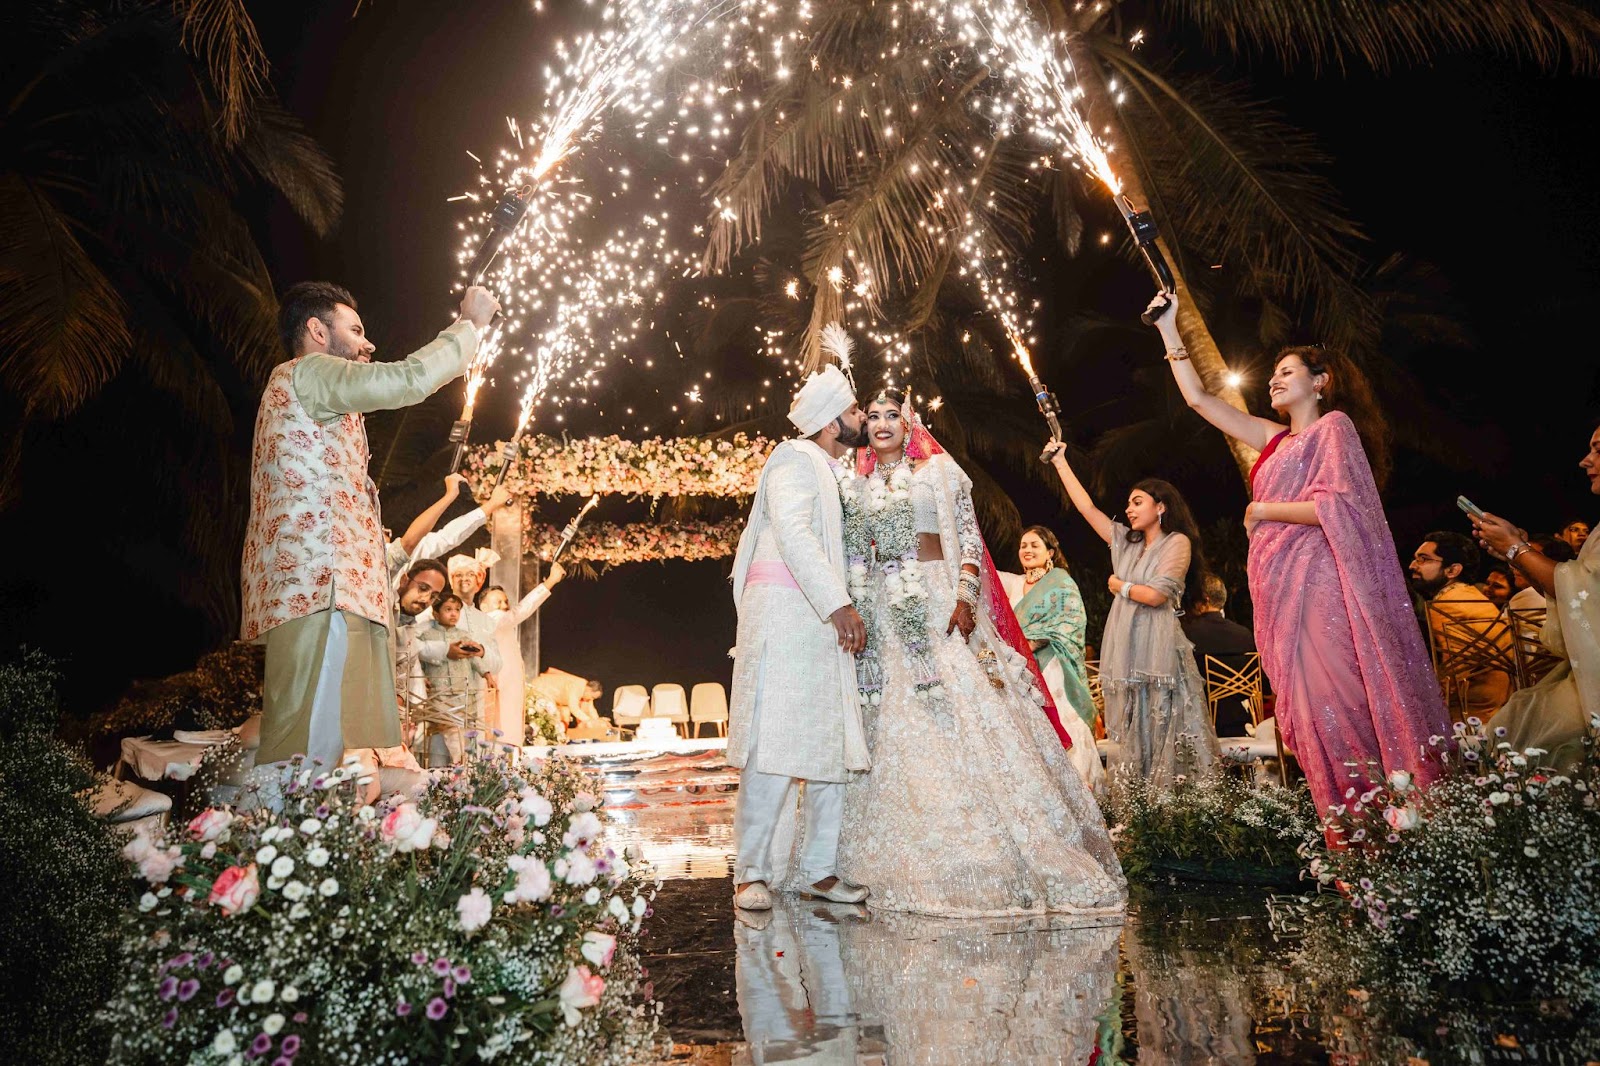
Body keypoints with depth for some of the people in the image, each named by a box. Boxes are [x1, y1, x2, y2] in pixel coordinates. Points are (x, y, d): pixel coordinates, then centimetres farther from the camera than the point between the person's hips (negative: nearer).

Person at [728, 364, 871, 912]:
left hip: (821, 621, 9)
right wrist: (838, 604, -22)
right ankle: (751, 873, -1)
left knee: (833, 746, 5)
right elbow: (791, 532, -16)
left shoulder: (833, 473, 25)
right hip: (783, 612, -9)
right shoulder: (796, 457, -2)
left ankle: (819, 868, 11)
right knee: (774, 745, -9)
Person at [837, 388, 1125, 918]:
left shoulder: (939, 470, 8)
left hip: (939, 606, -3)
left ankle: (998, 852, 0)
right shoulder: (857, 486, 16)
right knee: (893, 731, 1)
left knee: (965, 716, -9)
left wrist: (965, 595, -14)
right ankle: (906, 858, 8)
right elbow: (850, 556, 14)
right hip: (881, 616, 3)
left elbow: (968, 535, 0)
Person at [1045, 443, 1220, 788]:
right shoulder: (1125, 541, 17)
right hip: (1124, 651, 6)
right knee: (1131, 736, 5)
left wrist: (1119, 586, 4)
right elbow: (1087, 507, 16)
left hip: (1158, 650, -6)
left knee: (1165, 731, -5)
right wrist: (1060, 463, 18)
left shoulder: (1177, 542, -1)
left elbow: (1155, 595, -12)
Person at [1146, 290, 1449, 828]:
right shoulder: (1275, 438, 21)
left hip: (1320, 582, -7)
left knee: (1336, 701, -12)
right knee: (1310, 708, 4)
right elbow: (1199, 398, 22)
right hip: (1280, 588, 7)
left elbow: (1338, 504, -13)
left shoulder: (1334, 424, 2)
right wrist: (1168, 328, 23)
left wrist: (1264, 510, -4)